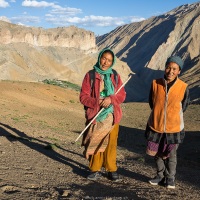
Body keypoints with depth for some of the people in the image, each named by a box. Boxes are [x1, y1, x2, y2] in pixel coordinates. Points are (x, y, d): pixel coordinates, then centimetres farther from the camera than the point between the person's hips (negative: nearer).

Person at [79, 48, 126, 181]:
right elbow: (83, 96, -3)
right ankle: (95, 170, 17)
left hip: (112, 115, 2)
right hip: (95, 115, -1)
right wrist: (97, 102, -18)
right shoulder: (90, 75, -1)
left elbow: (122, 95, 5)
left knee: (111, 143, 4)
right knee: (95, 143, 3)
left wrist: (111, 99, -15)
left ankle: (111, 169, 17)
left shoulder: (115, 76, 7)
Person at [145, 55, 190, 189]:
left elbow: (183, 107, 2)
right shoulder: (156, 83, -8)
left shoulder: (183, 88, -12)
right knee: (158, 153, 16)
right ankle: (161, 176, 36)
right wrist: (159, 114, 7)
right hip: (155, 126, 2)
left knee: (171, 155, 10)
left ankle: (170, 178, 29)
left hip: (174, 128, -2)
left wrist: (173, 117, 5)